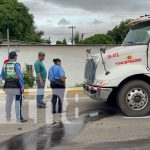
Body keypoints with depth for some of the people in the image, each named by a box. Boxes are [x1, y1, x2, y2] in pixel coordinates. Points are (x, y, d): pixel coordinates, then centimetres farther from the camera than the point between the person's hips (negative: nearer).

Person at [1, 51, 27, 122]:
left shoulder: (5, 65, 6)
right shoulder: (16, 64, -8)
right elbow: (20, 76, -15)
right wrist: (22, 86, -13)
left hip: (7, 86, 5)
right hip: (16, 86, -5)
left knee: (8, 102, 14)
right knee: (18, 102, 3)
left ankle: (8, 118, 20)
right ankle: (19, 118, 5)